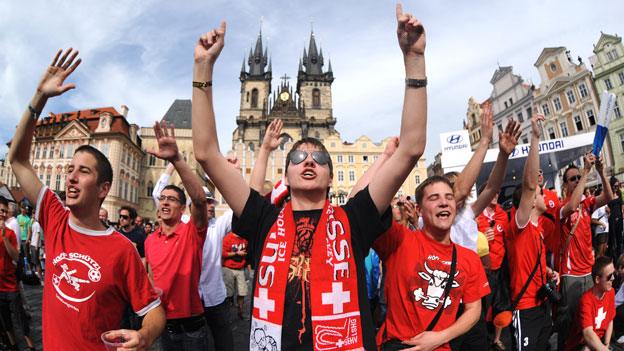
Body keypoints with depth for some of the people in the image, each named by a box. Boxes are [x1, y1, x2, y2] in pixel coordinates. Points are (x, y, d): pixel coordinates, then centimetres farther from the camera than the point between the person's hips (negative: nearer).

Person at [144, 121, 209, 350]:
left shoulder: (192, 233, -15)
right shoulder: (149, 241, 3)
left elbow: (199, 199, -35)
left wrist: (176, 159, -45)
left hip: (191, 325, -5)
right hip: (163, 323, 5)